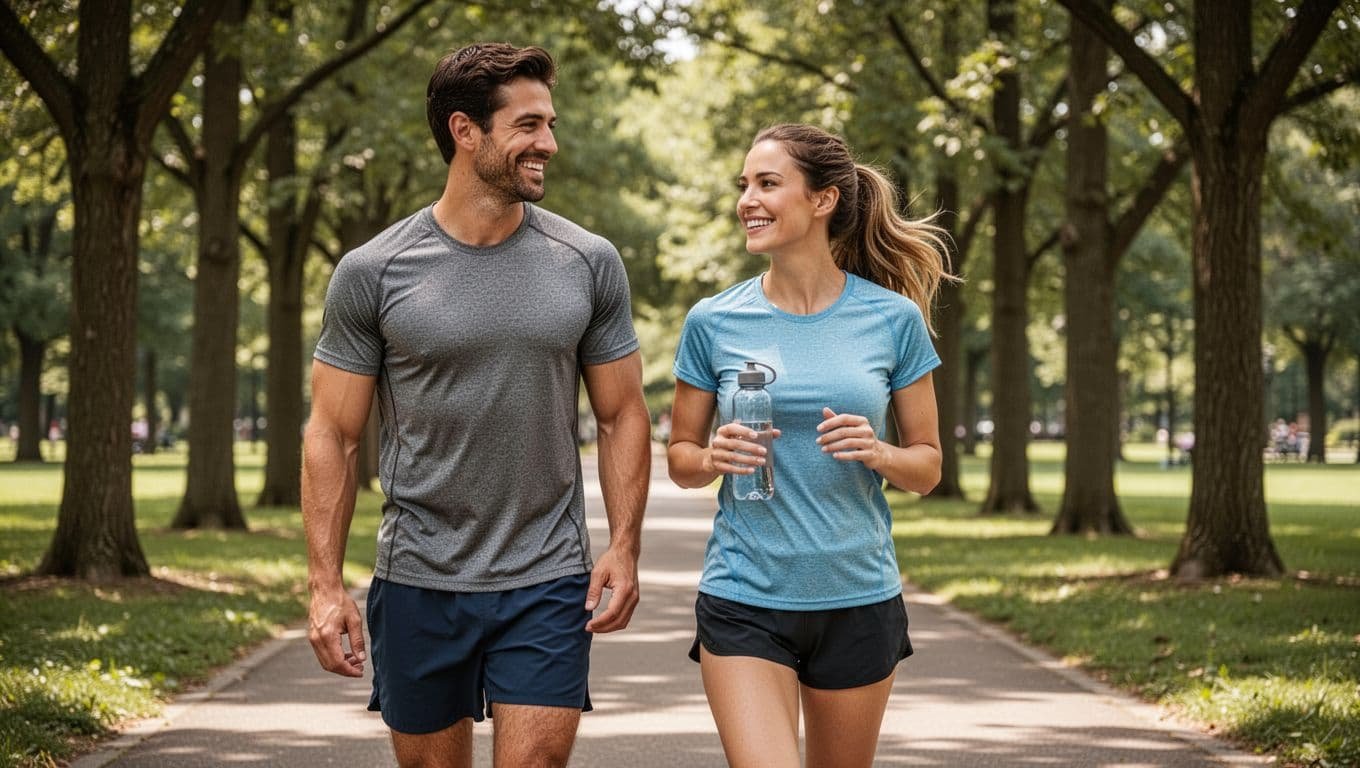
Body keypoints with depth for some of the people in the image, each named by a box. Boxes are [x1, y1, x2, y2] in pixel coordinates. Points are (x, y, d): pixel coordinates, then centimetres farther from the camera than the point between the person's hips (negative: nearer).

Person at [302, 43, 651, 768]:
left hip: (547, 583, 0)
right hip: (418, 586, 0)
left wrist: (624, 546, -5)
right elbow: (332, 436, 0)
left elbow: (621, 415, 7)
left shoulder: (589, 264, 2)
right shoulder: (372, 273, -3)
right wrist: (325, 586, -7)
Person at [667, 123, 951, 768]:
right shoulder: (714, 322, 0)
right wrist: (714, 458, -13)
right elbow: (679, 457, 9)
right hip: (744, 599, -1)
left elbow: (928, 466, 6)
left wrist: (878, 453, -16)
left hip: (858, 600, 1)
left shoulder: (893, 319, -1)